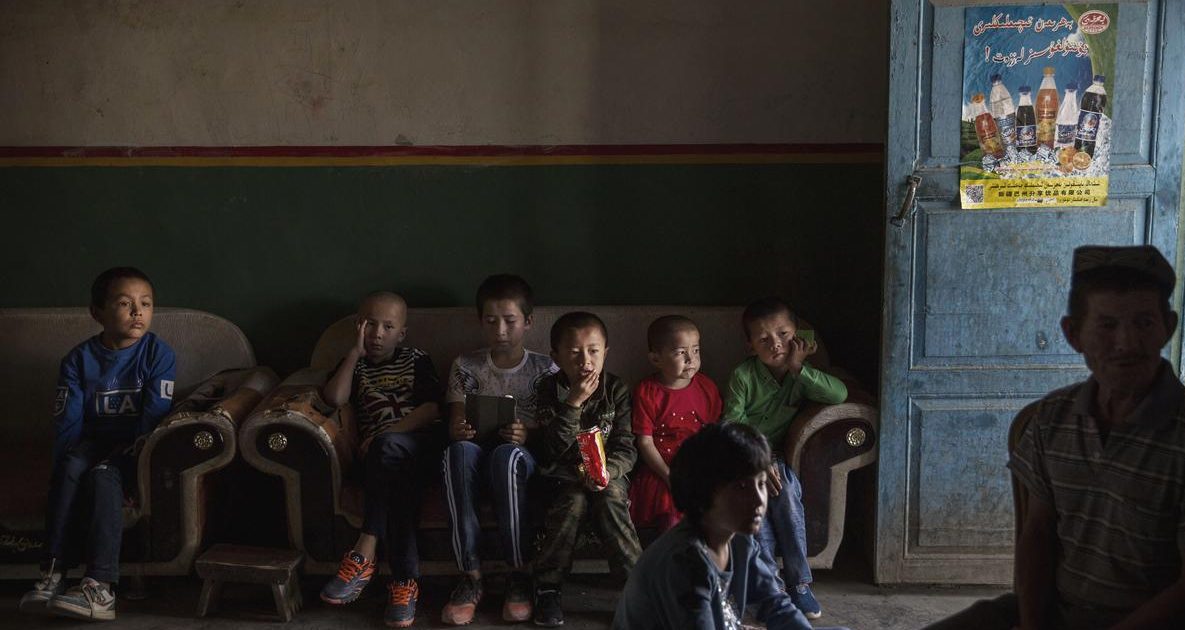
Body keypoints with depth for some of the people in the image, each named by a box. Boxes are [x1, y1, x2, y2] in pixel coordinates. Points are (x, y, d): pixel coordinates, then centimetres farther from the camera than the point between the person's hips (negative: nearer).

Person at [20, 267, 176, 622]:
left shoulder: (159, 354, -4)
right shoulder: (79, 360, 3)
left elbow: (156, 414, -11)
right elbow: (68, 420, -1)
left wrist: (137, 452, -21)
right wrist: (64, 461, -14)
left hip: (134, 446, -3)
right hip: (95, 442, 3)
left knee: (104, 475, -33)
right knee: (71, 467, -31)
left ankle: (100, 587, -41)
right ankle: (53, 574, -35)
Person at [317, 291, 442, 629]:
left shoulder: (416, 359, 14)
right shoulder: (354, 364, 20)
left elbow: (433, 408, -1)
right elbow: (334, 398, -2)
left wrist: (386, 434, -12)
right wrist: (355, 351, 0)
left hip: (421, 444, -2)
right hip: (380, 455, 2)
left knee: (390, 447, -37)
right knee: (399, 478, -35)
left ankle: (365, 553, -39)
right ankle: (405, 578, -40)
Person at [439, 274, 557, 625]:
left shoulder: (545, 370, 5)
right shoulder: (466, 367, 11)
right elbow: (456, 424, 4)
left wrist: (526, 436, -22)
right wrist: (458, 432, -21)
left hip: (525, 457, -1)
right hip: (479, 458, 2)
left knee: (508, 454, -39)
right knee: (458, 450, -36)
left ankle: (520, 574, -28)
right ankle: (470, 576, -33)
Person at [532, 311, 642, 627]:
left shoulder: (616, 390, -3)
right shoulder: (548, 391, -6)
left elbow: (625, 448, -7)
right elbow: (556, 449, -15)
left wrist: (606, 471, -27)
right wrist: (573, 403, -25)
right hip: (564, 474, 0)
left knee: (608, 496, -31)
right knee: (574, 498, -31)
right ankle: (547, 586, -21)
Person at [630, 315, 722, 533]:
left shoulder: (707, 387, 5)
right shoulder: (646, 392, -5)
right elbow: (645, 442, -6)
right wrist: (669, 475, -14)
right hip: (661, 471, -3)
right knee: (673, 524, -22)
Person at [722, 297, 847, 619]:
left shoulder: (802, 374, -3)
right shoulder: (744, 375, -9)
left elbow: (840, 394, -21)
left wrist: (798, 368, -25)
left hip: (779, 456, 2)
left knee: (787, 491, -30)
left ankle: (799, 581, -22)